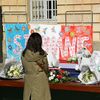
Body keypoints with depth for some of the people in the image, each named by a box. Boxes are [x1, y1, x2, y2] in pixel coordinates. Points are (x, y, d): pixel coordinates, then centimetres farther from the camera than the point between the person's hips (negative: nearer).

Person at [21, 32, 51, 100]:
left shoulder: (24, 54, -6)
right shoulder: (42, 55, -15)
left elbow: (25, 68, 4)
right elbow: (46, 69, -4)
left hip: (28, 80, 3)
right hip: (40, 80, -3)